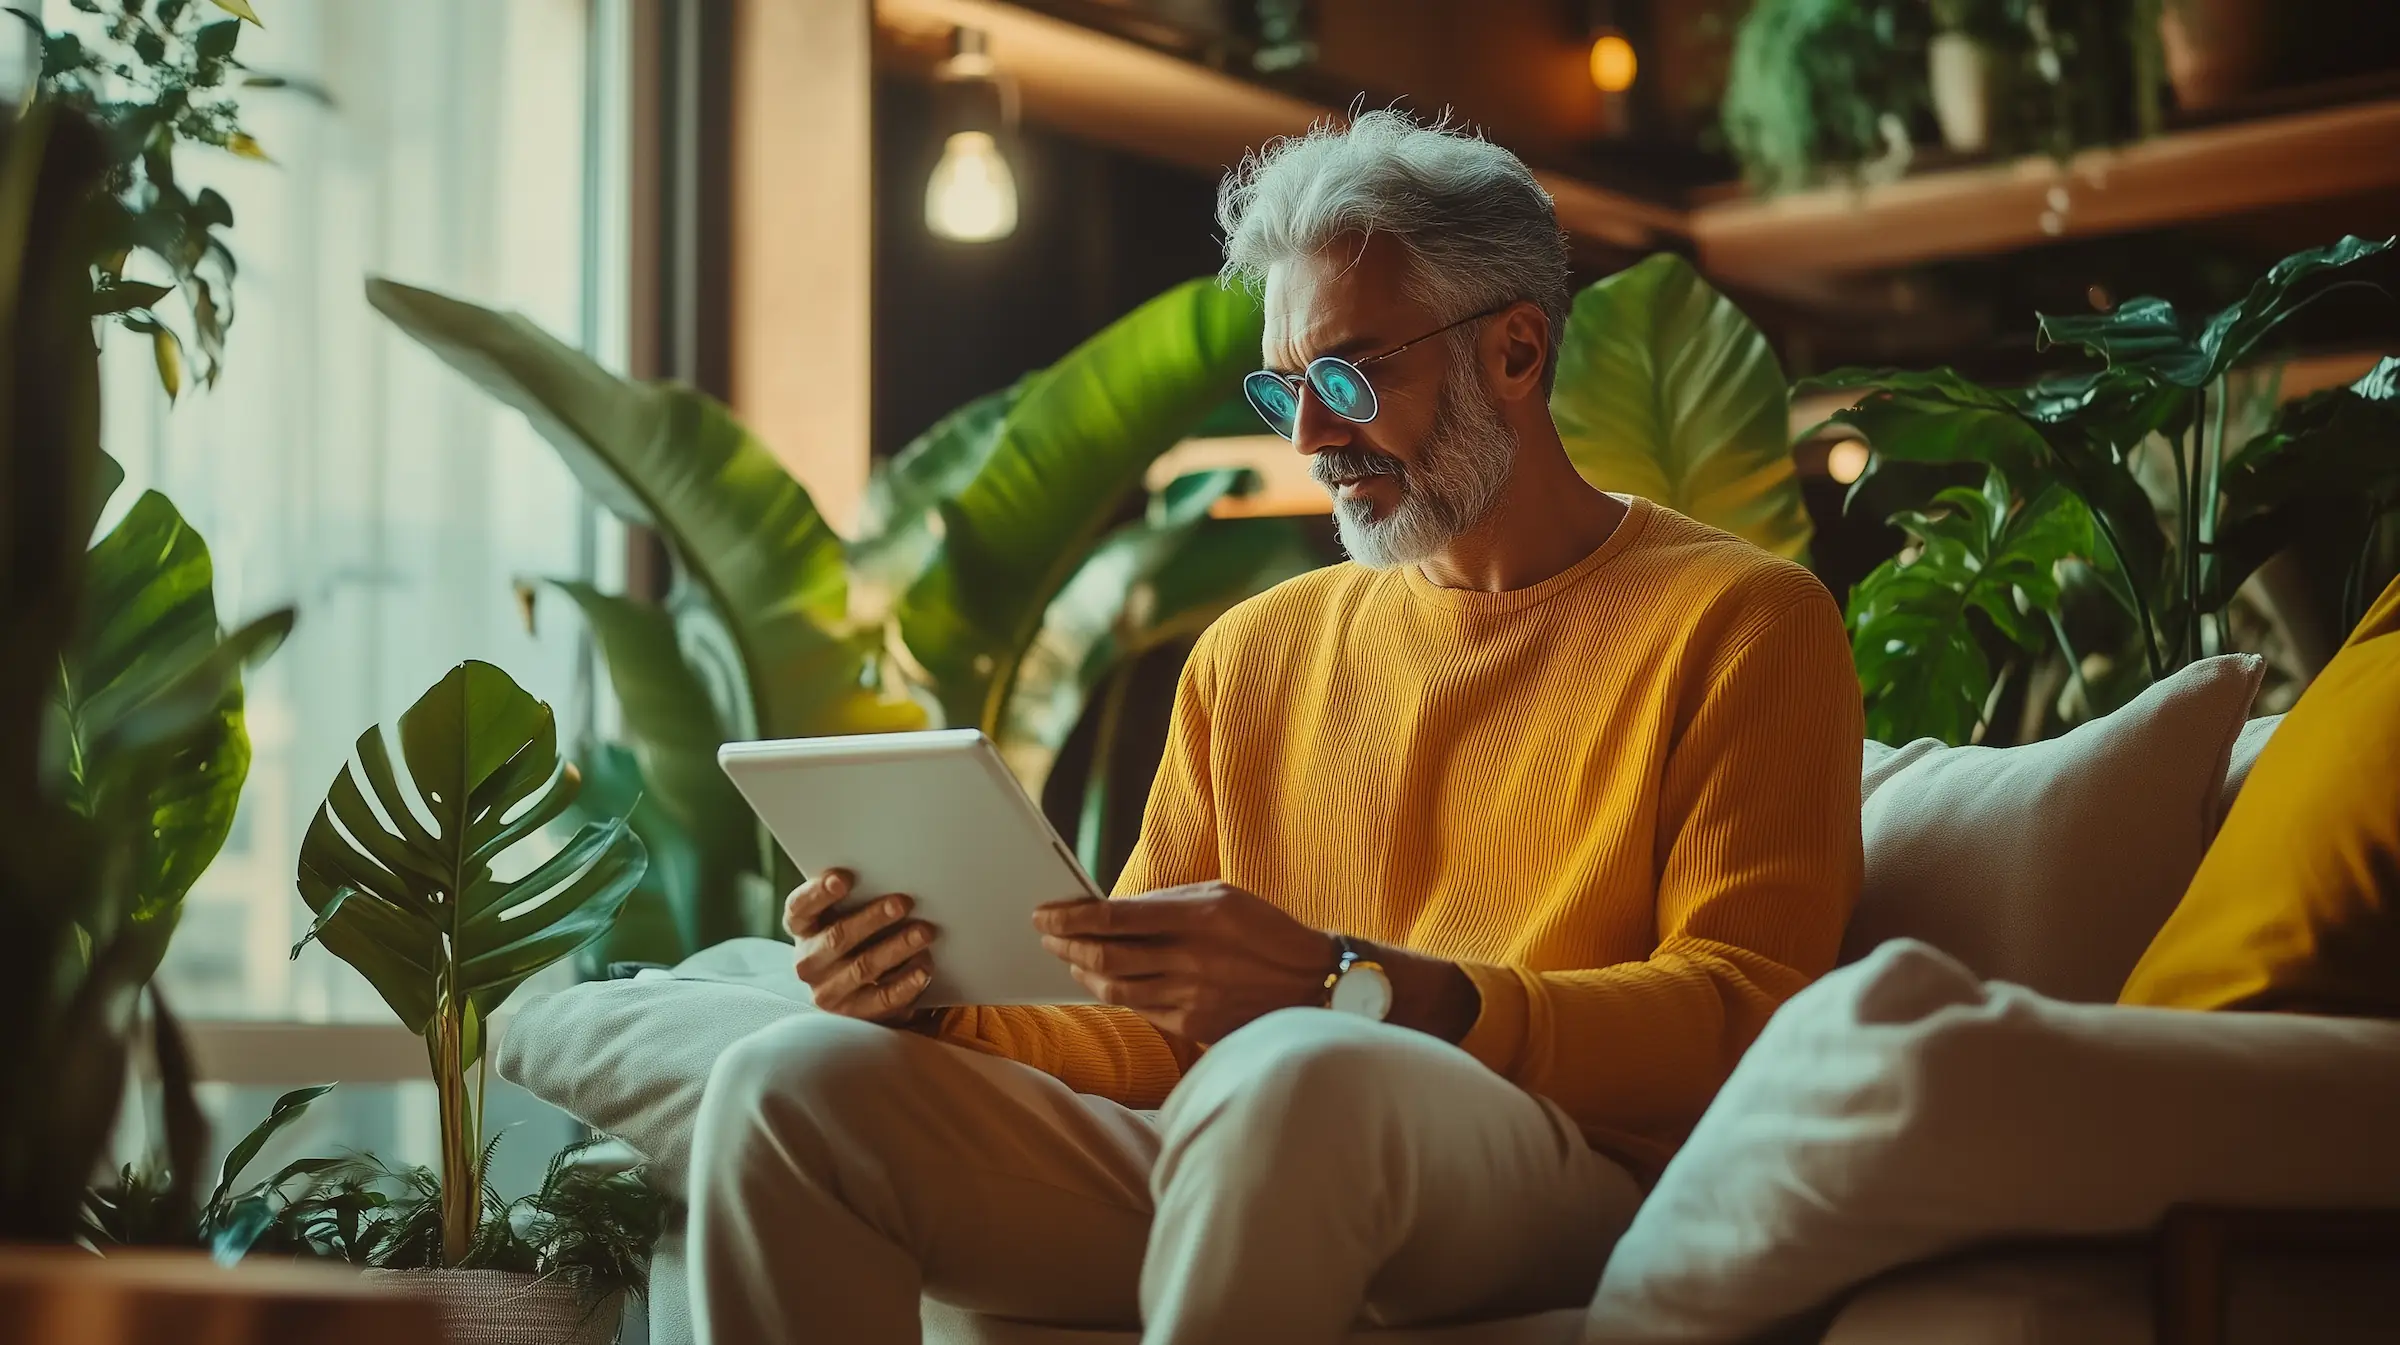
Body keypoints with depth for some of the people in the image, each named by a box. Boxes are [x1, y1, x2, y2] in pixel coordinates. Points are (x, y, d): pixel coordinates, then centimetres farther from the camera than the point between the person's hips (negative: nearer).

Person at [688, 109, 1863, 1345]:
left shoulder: (1740, 626, 5)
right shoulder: (1257, 653, 23)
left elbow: (1743, 1011, -8)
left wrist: (1344, 987, -20)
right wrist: (941, 999, -2)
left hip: (1552, 1181, -5)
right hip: (1226, 1171, 5)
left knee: (1295, 1074, -40)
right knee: (789, 1084, -18)